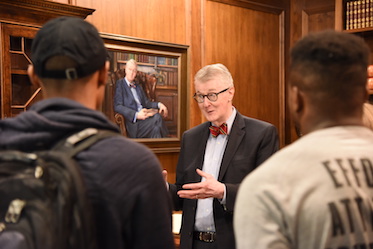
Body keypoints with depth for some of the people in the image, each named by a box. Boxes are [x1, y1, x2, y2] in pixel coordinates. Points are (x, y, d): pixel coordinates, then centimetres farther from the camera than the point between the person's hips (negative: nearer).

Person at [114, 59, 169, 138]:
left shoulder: (138, 87, 27)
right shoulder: (120, 84, 5)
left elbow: (146, 102, 23)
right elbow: (117, 107, -7)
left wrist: (159, 104, 2)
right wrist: (136, 115, -19)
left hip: (144, 116, 6)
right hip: (133, 122, -6)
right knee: (157, 118, -30)